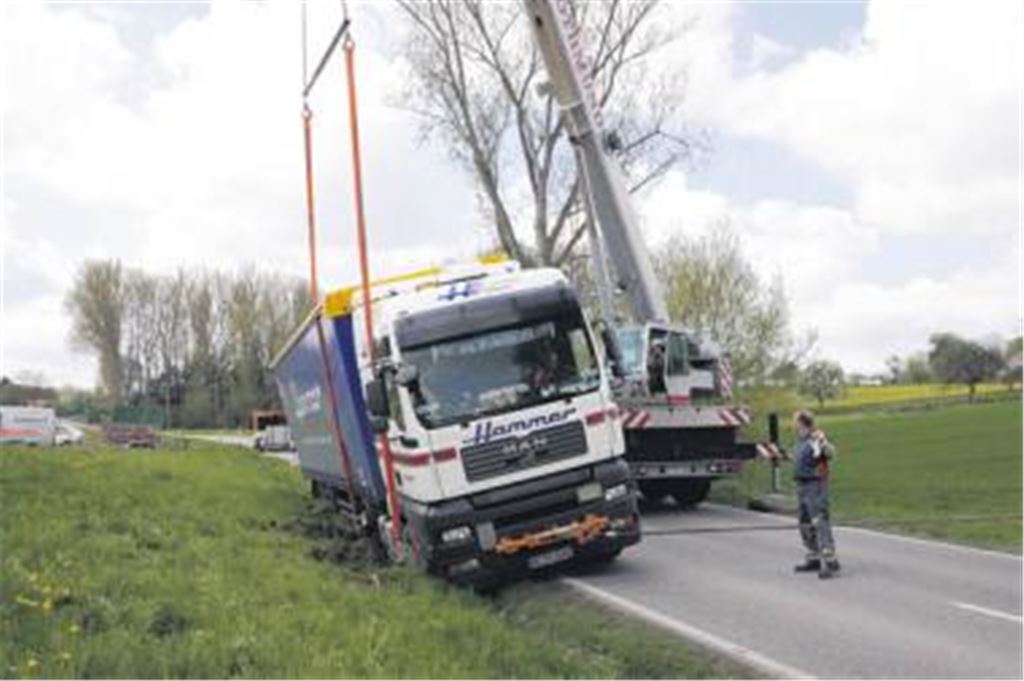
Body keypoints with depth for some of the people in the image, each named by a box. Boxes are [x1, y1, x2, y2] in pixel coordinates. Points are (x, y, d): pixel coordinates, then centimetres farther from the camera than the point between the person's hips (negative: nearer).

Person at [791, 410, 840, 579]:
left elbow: (830, 453, -31)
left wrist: (823, 443, -49)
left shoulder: (815, 439, -15)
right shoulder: (801, 441, 13)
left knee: (820, 523, -15)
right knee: (806, 525, 16)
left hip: (815, 486, -10)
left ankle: (830, 561, -18)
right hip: (802, 486, 10)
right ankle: (814, 559, 26)